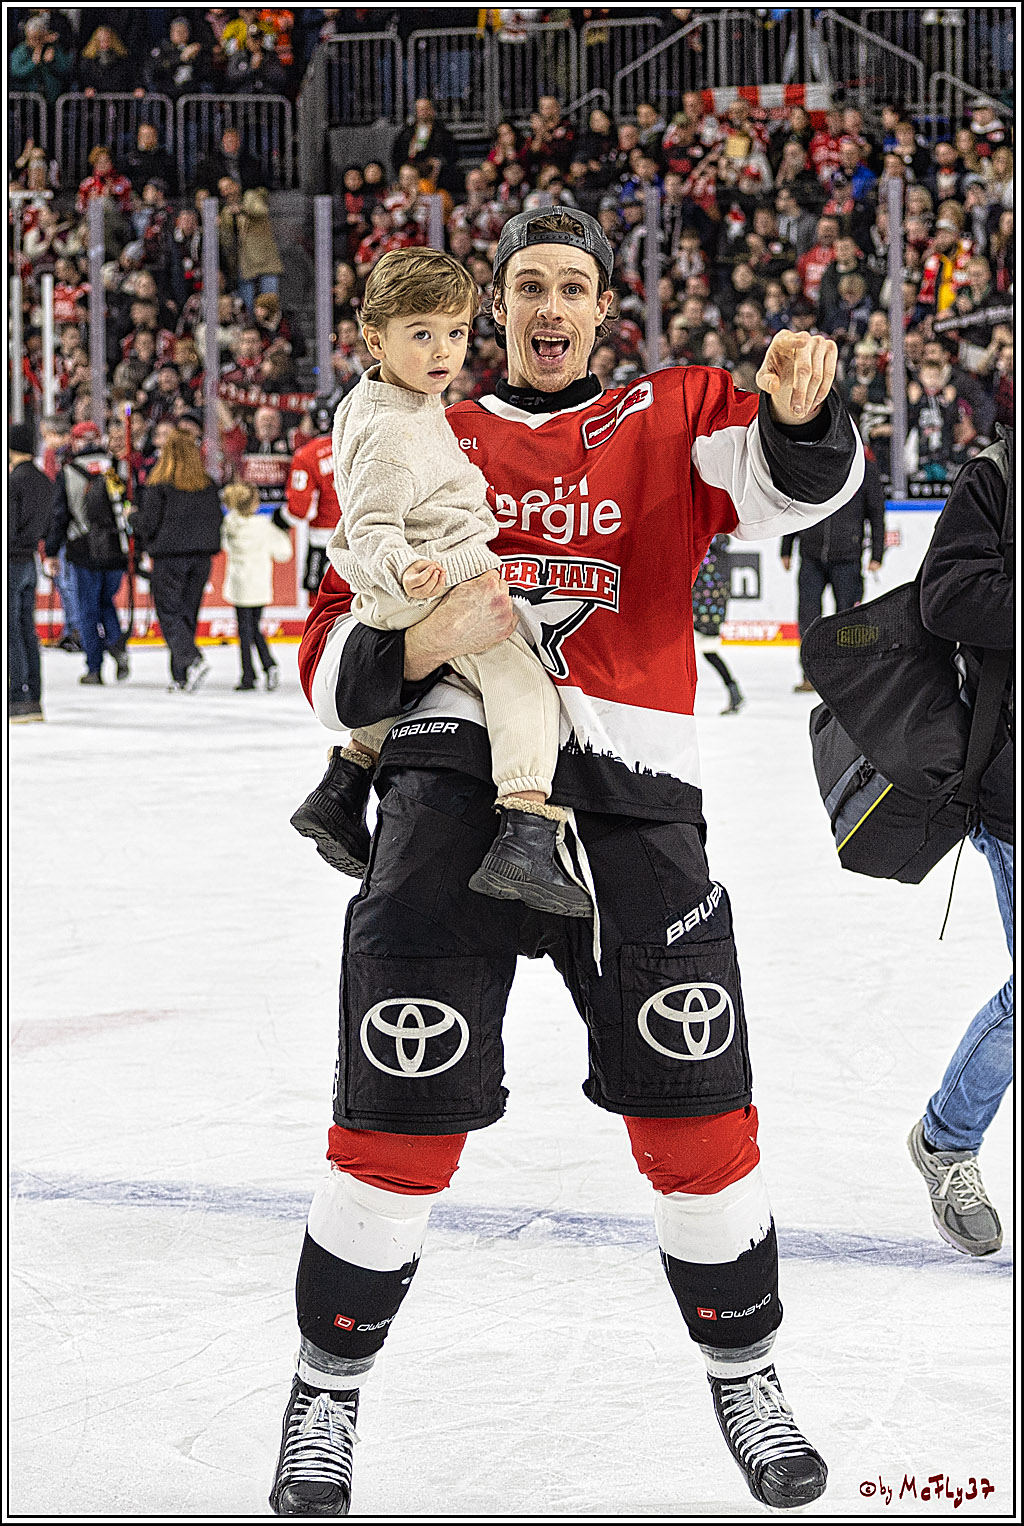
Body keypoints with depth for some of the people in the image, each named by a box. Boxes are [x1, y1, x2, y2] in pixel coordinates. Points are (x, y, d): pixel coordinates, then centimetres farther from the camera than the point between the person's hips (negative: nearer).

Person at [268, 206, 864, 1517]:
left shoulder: (670, 419, 13)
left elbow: (799, 483, -8)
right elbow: (333, 664, 13)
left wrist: (800, 412, -31)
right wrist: (421, 643, -9)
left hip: (629, 797, 0)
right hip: (450, 781, 0)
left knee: (696, 1114, -1)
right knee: (400, 1119, -5)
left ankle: (744, 1374, 21)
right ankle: (326, 1394, 14)